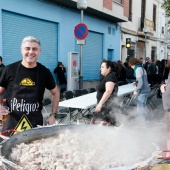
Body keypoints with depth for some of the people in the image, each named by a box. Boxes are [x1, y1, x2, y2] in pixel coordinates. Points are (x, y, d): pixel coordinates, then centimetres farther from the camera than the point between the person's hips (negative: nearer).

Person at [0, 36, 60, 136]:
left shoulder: (44, 72, -2)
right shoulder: (10, 70, -4)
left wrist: (53, 115, 5)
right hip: (12, 121, 0)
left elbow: (55, 93, 12)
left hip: (36, 122, 0)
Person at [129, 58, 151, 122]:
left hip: (143, 91, -10)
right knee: (143, 106, 23)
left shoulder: (138, 69, -15)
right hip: (145, 89, 10)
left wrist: (136, 90, -11)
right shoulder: (141, 68, 13)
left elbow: (141, 82, -21)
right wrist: (136, 83, 10)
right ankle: (146, 121, 35)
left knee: (140, 108, -2)